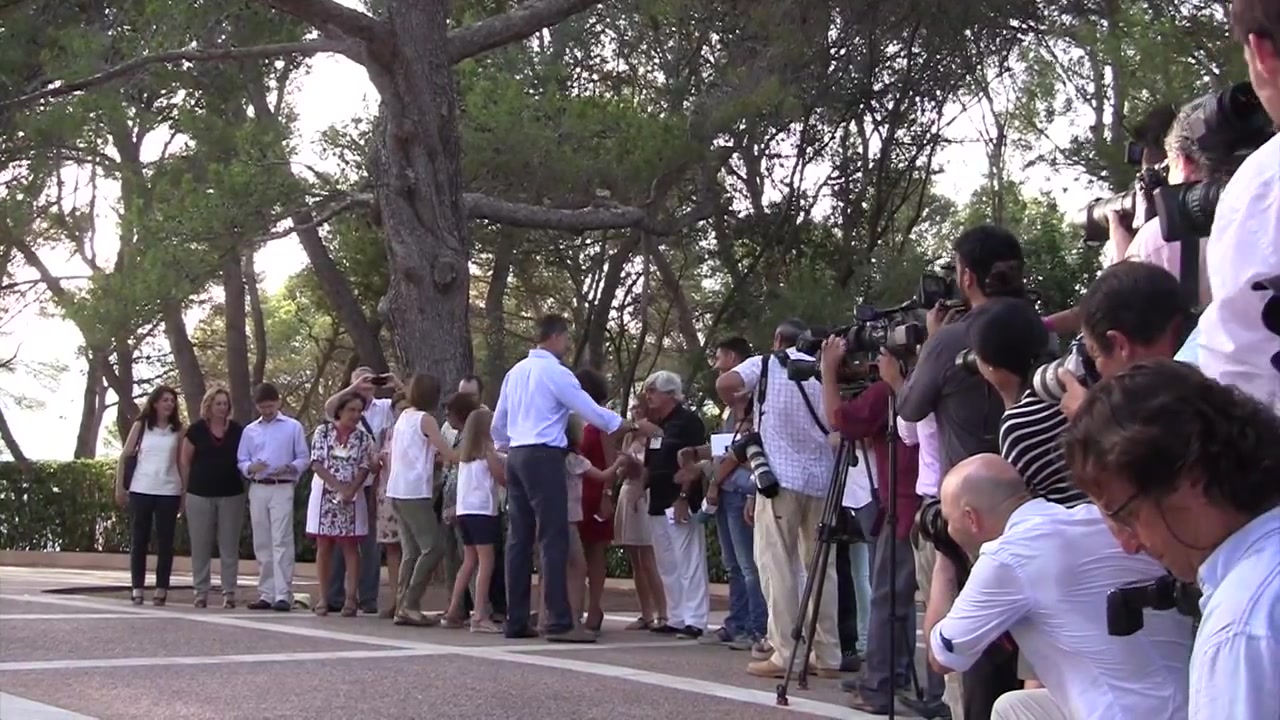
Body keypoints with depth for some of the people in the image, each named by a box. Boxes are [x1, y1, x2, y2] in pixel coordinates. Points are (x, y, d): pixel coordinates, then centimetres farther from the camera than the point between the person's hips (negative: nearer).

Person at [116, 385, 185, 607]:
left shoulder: (177, 430, 6)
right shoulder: (141, 426, 5)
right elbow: (125, 457, 6)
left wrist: (185, 491, 1)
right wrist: (120, 487, 1)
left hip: (169, 492, 0)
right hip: (141, 490, 0)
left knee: (165, 541, 1)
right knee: (139, 540, 3)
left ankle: (161, 589, 6)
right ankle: (137, 588, 9)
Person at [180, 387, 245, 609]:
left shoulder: (237, 430, 3)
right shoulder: (196, 429, 0)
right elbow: (184, 461, 5)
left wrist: (240, 480, 2)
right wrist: (192, 485, 3)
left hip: (231, 495, 1)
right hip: (200, 495, 0)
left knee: (229, 545, 3)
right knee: (200, 545, 4)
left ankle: (229, 592, 8)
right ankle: (201, 592, 11)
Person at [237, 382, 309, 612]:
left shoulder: (293, 427, 5)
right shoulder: (250, 431, 14)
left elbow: (304, 458, 3)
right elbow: (241, 461, 11)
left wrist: (289, 468, -16)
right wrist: (250, 467, -11)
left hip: (282, 489, -4)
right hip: (257, 489, 4)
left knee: (281, 542, -11)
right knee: (261, 544, 6)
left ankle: (283, 595, -14)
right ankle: (266, 594, 12)